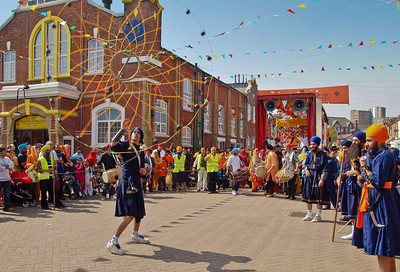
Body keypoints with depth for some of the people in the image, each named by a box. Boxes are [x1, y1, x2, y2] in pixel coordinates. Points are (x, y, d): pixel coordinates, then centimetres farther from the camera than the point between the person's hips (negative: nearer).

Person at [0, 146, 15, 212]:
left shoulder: (7, 159, 13)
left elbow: (12, 164, -1)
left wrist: (5, 165, -16)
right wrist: (6, 167, -8)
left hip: (7, 179, 6)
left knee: (7, 193, 9)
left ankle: (6, 207, 17)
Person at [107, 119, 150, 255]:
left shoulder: (141, 151, 17)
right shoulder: (125, 145, -2)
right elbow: (113, 144, -25)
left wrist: (144, 170, -4)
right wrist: (123, 129, -28)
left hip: (136, 183, 8)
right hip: (127, 181, -8)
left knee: (139, 211, 20)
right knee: (130, 214, -17)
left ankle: (135, 235, 42)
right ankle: (113, 242, -12)